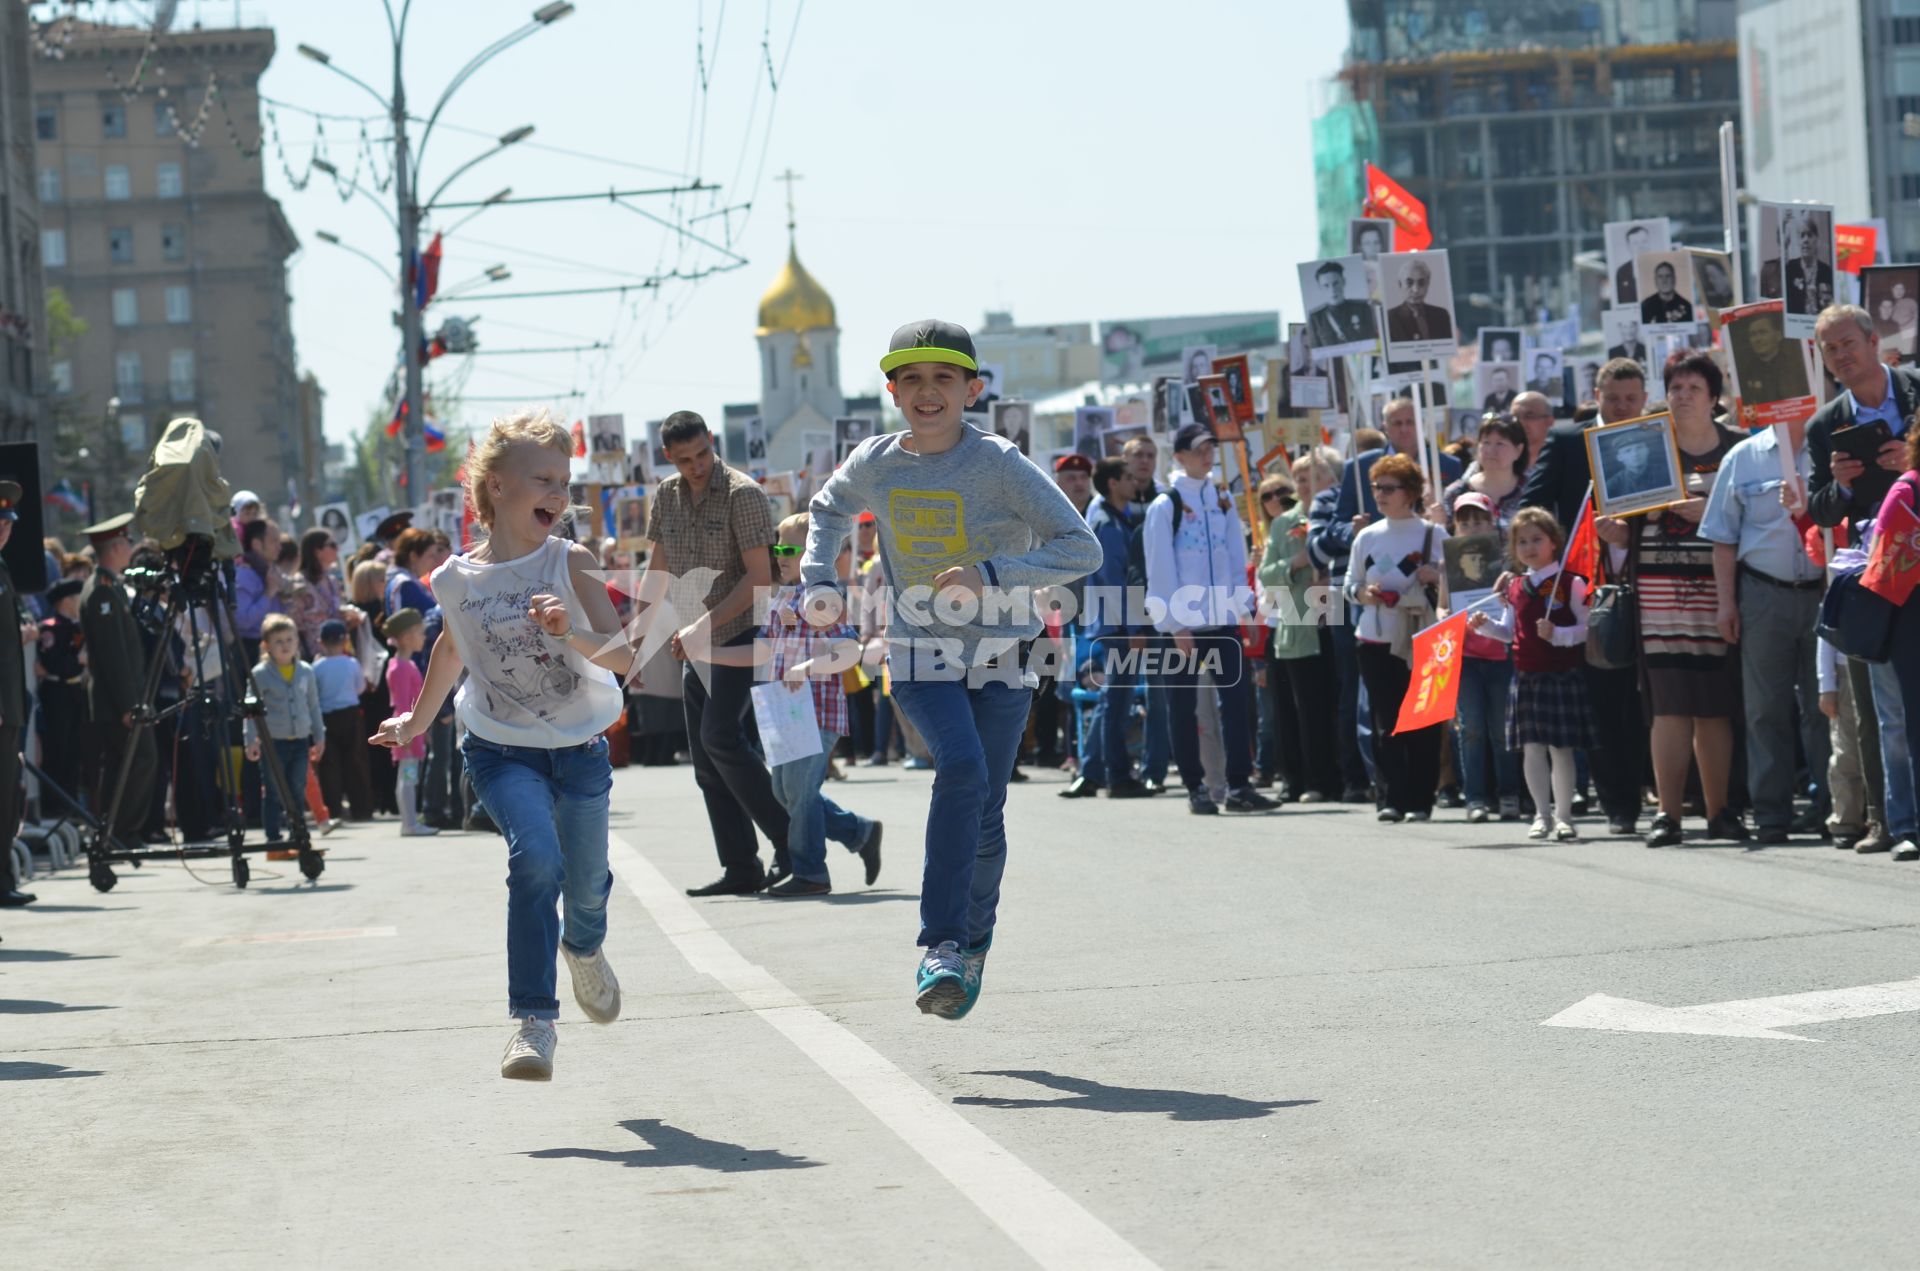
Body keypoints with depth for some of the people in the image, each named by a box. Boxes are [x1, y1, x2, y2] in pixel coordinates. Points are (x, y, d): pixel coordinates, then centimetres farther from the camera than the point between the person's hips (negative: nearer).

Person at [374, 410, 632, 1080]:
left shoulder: (571, 564, -11)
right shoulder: (457, 580, -6)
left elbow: (625, 657, -19)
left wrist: (576, 635, -39)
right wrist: (418, 719, 29)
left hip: (579, 746, 1)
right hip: (502, 749, -1)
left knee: (587, 884, 13)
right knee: (536, 857, -26)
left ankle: (585, 947, 52)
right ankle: (533, 1020, -21)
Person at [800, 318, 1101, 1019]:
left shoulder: (999, 464, -13)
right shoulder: (875, 463, -2)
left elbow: (1081, 548, -16)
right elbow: (828, 509, 22)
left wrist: (990, 575, -26)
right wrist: (820, 580, 6)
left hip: (999, 656, -1)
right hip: (920, 652, 1)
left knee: (985, 814, 2)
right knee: (962, 766, -25)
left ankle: (973, 943, 27)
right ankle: (940, 944, -23)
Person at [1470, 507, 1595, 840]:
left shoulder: (1571, 584, -5)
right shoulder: (1515, 588, 11)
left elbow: (1586, 629, -7)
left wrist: (1556, 634, -22)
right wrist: (1485, 625, 1)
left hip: (1562, 675, -5)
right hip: (1526, 676, 5)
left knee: (1560, 748, -1)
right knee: (1532, 748, 5)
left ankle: (1563, 816, 7)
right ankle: (1543, 814, 15)